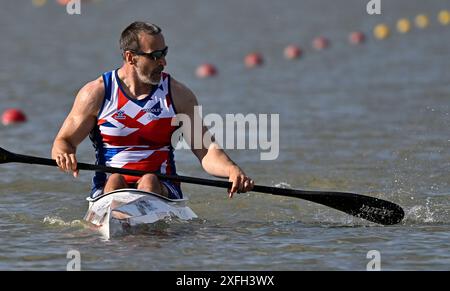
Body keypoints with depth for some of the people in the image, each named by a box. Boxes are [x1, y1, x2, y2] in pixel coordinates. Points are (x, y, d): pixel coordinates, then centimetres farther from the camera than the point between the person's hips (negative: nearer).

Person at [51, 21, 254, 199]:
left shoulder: (178, 95, 7)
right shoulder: (96, 93, 3)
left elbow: (206, 151, 1)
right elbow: (63, 142, 7)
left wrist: (232, 171, -20)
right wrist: (63, 155, -19)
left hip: (161, 188, 1)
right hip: (107, 189, -1)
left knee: (149, 182, -32)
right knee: (115, 180, -33)